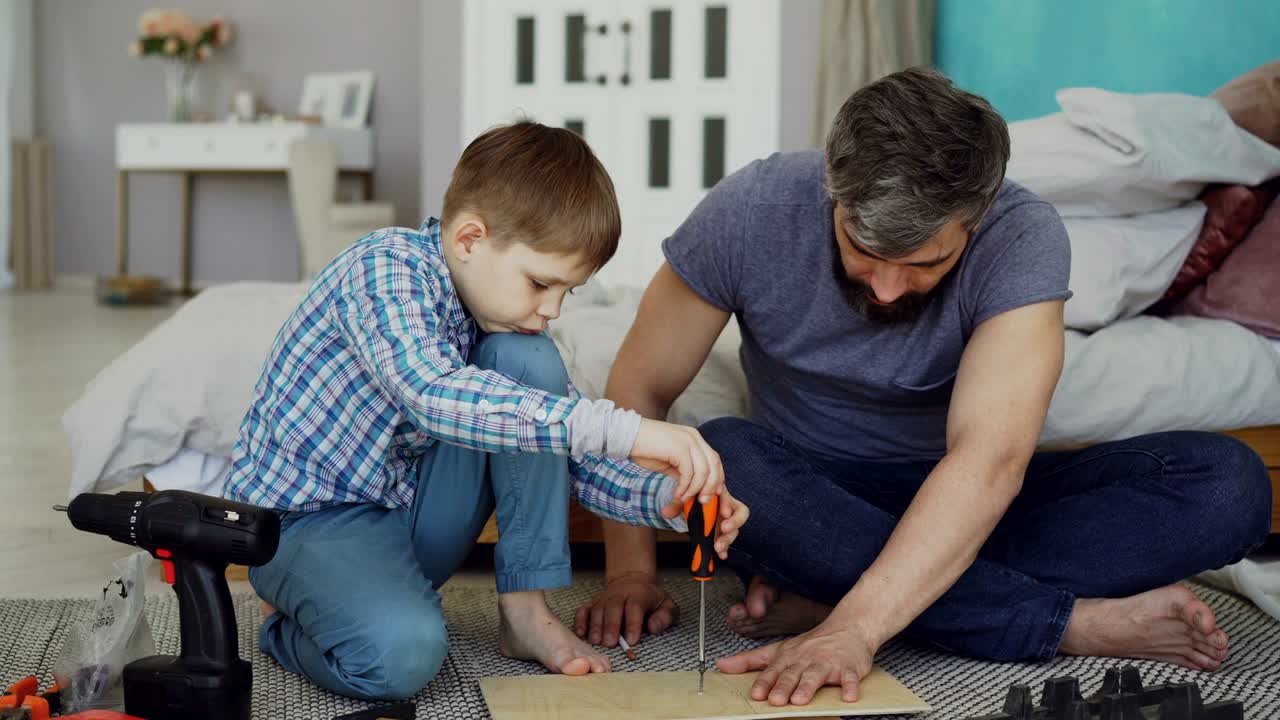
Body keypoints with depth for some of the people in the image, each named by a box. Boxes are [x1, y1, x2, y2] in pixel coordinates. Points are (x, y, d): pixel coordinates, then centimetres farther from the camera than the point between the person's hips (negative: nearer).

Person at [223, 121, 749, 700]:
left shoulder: (499, 312, 0)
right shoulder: (385, 268, -22)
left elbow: (572, 457, 4)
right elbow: (434, 394, -43)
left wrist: (672, 499, -16)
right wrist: (624, 430, -47)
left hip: (408, 511, 7)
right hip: (304, 517, -6)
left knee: (527, 359, -12)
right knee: (403, 651, -36)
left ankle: (525, 611, -8)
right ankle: (288, 622, 0)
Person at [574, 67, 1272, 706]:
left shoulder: (1024, 236, -23)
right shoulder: (752, 209, -19)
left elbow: (989, 461, -34)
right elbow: (639, 390, -10)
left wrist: (853, 626, -45)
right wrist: (629, 573, -18)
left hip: (965, 507, 0)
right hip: (811, 502, 0)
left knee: (1228, 480, -23)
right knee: (717, 457, -35)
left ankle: (820, 585, -30)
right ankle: (1077, 622, -29)